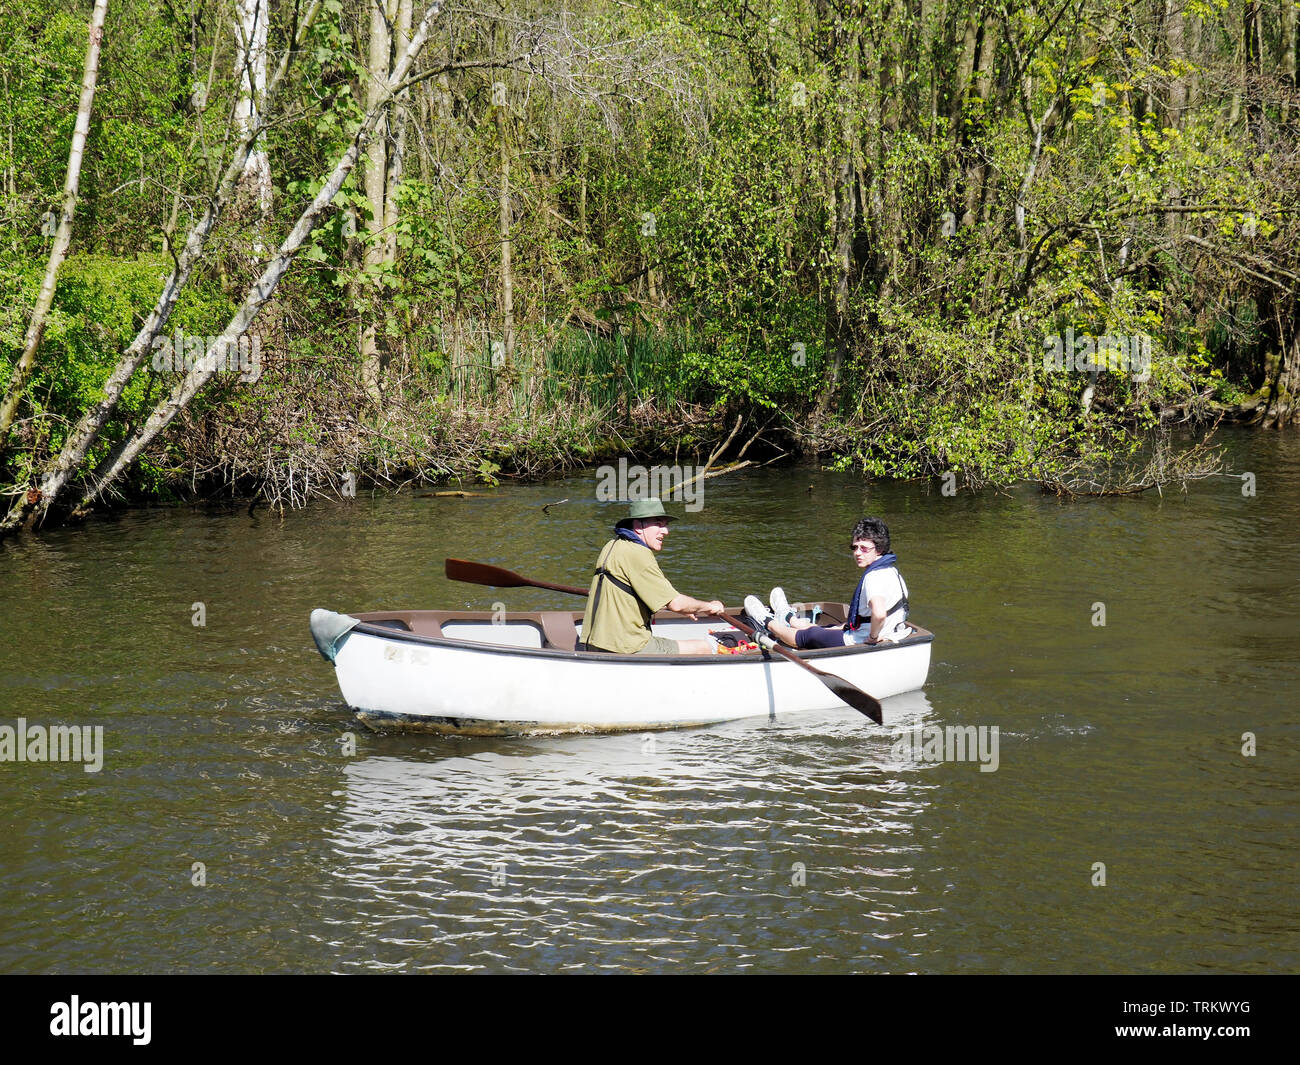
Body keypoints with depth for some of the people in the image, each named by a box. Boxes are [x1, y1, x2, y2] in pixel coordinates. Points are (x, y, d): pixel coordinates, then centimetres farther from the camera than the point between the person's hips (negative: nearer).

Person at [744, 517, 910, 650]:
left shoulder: (875, 576, -26)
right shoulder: (891, 571, 6)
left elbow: (879, 613, -45)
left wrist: (872, 637, -26)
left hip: (858, 643, -9)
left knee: (807, 636, 16)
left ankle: (768, 622, 40)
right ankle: (788, 619, 61)